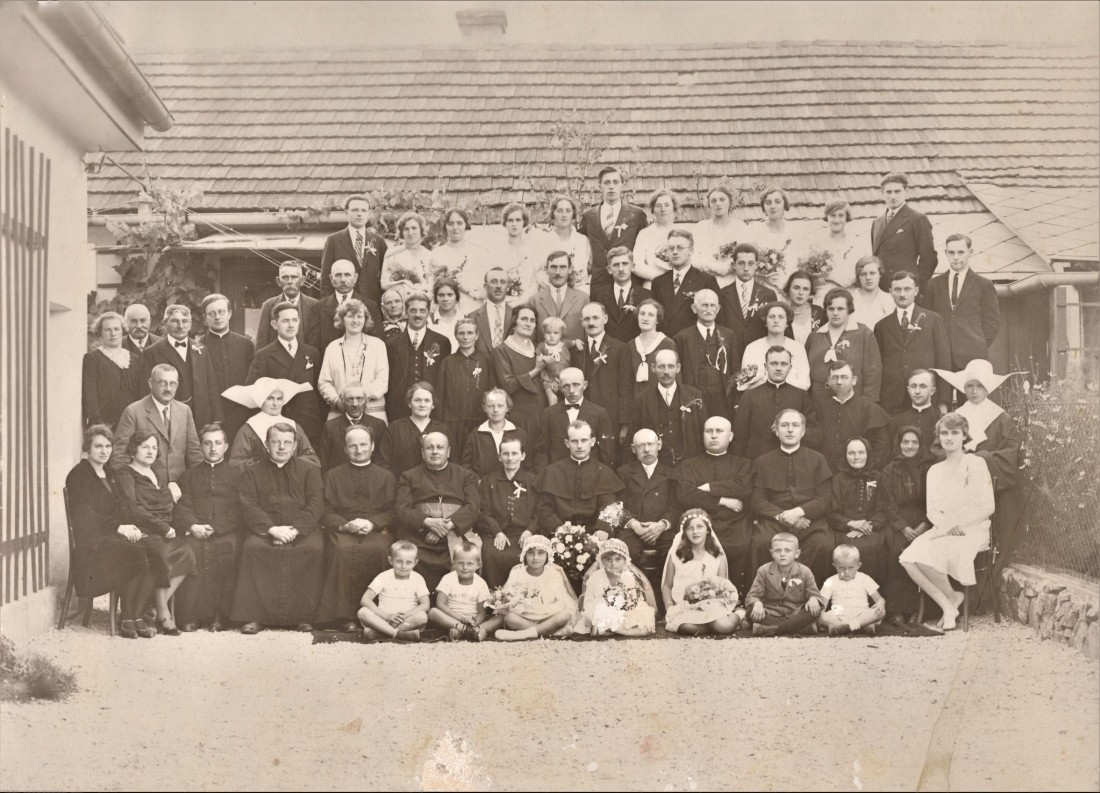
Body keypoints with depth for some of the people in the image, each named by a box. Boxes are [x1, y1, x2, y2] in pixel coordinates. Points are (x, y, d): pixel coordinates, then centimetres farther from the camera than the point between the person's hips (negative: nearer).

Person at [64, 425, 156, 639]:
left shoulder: (109, 473, 22)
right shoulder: (78, 475, -1)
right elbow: (83, 517, -12)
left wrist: (131, 527, -1)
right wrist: (119, 528, -18)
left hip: (115, 535, 6)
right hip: (91, 542, -6)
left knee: (152, 555, -24)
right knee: (138, 553, -31)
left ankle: (135, 618, -22)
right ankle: (130, 621, -20)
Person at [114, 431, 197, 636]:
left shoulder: (161, 476, 28)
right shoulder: (125, 474, 5)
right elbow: (132, 509, -9)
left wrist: (173, 495, 6)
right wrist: (162, 527, -14)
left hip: (165, 531, 6)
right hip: (142, 532, -6)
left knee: (187, 552, -24)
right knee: (160, 552, -34)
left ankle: (157, 606, -16)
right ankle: (163, 614, -22)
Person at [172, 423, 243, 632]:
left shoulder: (236, 475, 18)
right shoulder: (189, 475, 24)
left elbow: (239, 512, 7)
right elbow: (181, 508, 11)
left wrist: (213, 528, -8)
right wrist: (193, 526, -10)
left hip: (227, 534, -1)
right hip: (195, 532, 1)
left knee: (228, 551, -33)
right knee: (190, 552, -32)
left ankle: (220, 615, -24)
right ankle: (189, 616, -25)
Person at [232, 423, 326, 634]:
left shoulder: (309, 470, 15)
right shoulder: (252, 473, 16)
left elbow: (315, 506, 2)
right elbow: (248, 506, 2)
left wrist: (295, 530, -14)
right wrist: (272, 528, -16)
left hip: (302, 530, 0)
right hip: (264, 530, 1)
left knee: (315, 548, -31)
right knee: (251, 547, -31)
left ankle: (304, 616, -22)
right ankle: (254, 616, -26)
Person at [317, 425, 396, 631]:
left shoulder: (386, 476, 21)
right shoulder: (333, 475, 20)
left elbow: (391, 512, 10)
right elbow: (326, 512, 10)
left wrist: (372, 523, -11)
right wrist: (345, 524, -10)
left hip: (377, 530, 0)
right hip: (342, 529, 0)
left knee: (377, 550, -36)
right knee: (342, 551, -36)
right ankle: (344, 614, -33)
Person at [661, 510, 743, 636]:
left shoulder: (718, 556, 10)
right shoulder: (676, 555, 7)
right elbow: (667, 585, 11)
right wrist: (669, 606, -6)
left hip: (713, 605, 1)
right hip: (685, 607, 0)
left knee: (724, 625, -32)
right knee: (687, 627, -36)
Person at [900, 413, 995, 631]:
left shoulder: (976, 464, 1)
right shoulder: (935, 470, 17)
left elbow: (988, 507, -5)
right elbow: (932, 511, 10)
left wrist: (961, 526, -16)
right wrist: (947, 526, -12)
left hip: (973, 530, -5)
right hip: (942, 530, 5)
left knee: (931, 553, -32)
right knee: (908, 558, -25)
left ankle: (952, 596, -6)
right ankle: (948, 605, -16)